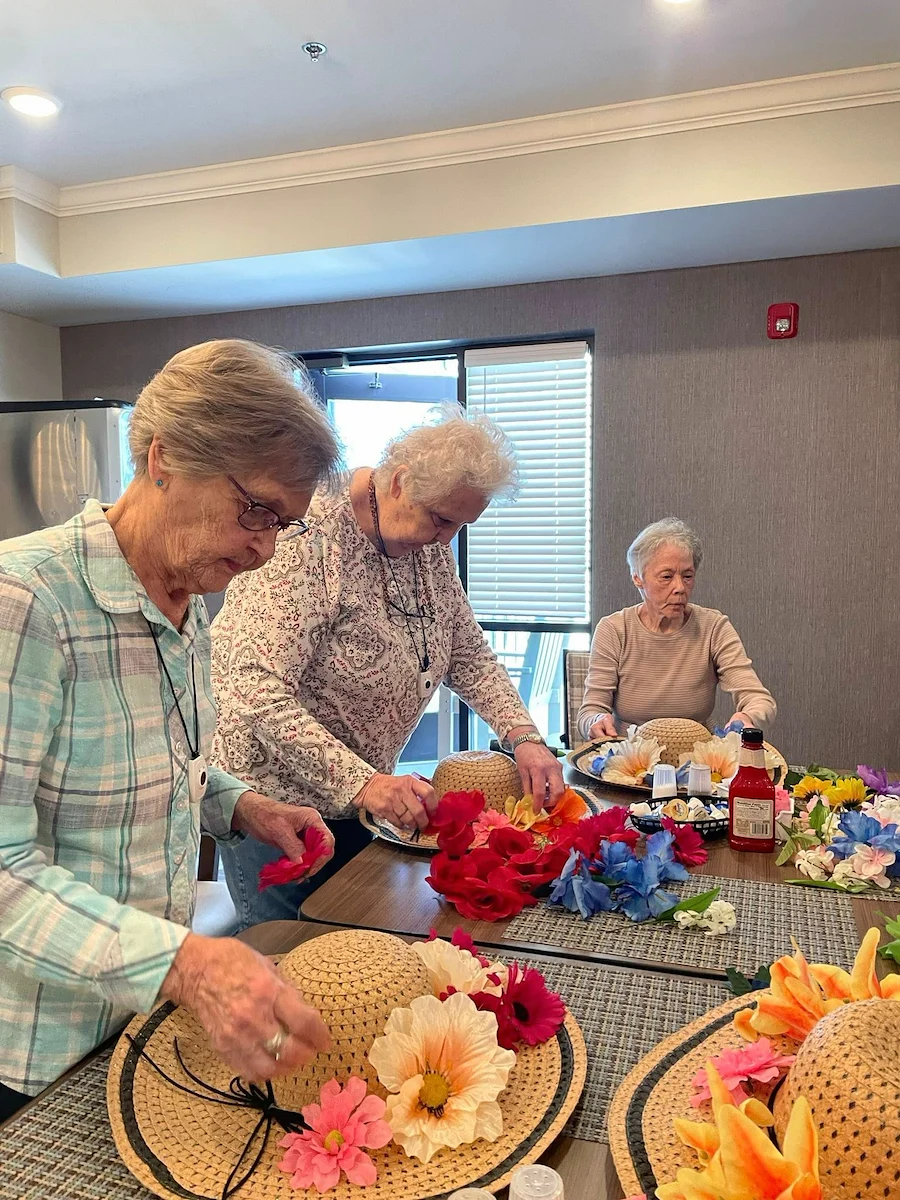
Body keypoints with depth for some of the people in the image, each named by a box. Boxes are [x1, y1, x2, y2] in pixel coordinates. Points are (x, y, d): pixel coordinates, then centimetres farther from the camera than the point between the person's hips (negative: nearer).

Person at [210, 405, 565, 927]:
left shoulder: (431, 544, -1)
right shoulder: (307, 540, -25)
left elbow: (469, 656, 6)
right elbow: (258, 691, -30)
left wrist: (524, 738, -9)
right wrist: (360, 781, -35)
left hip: (361, 792, 7)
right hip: (276, 792, -7)